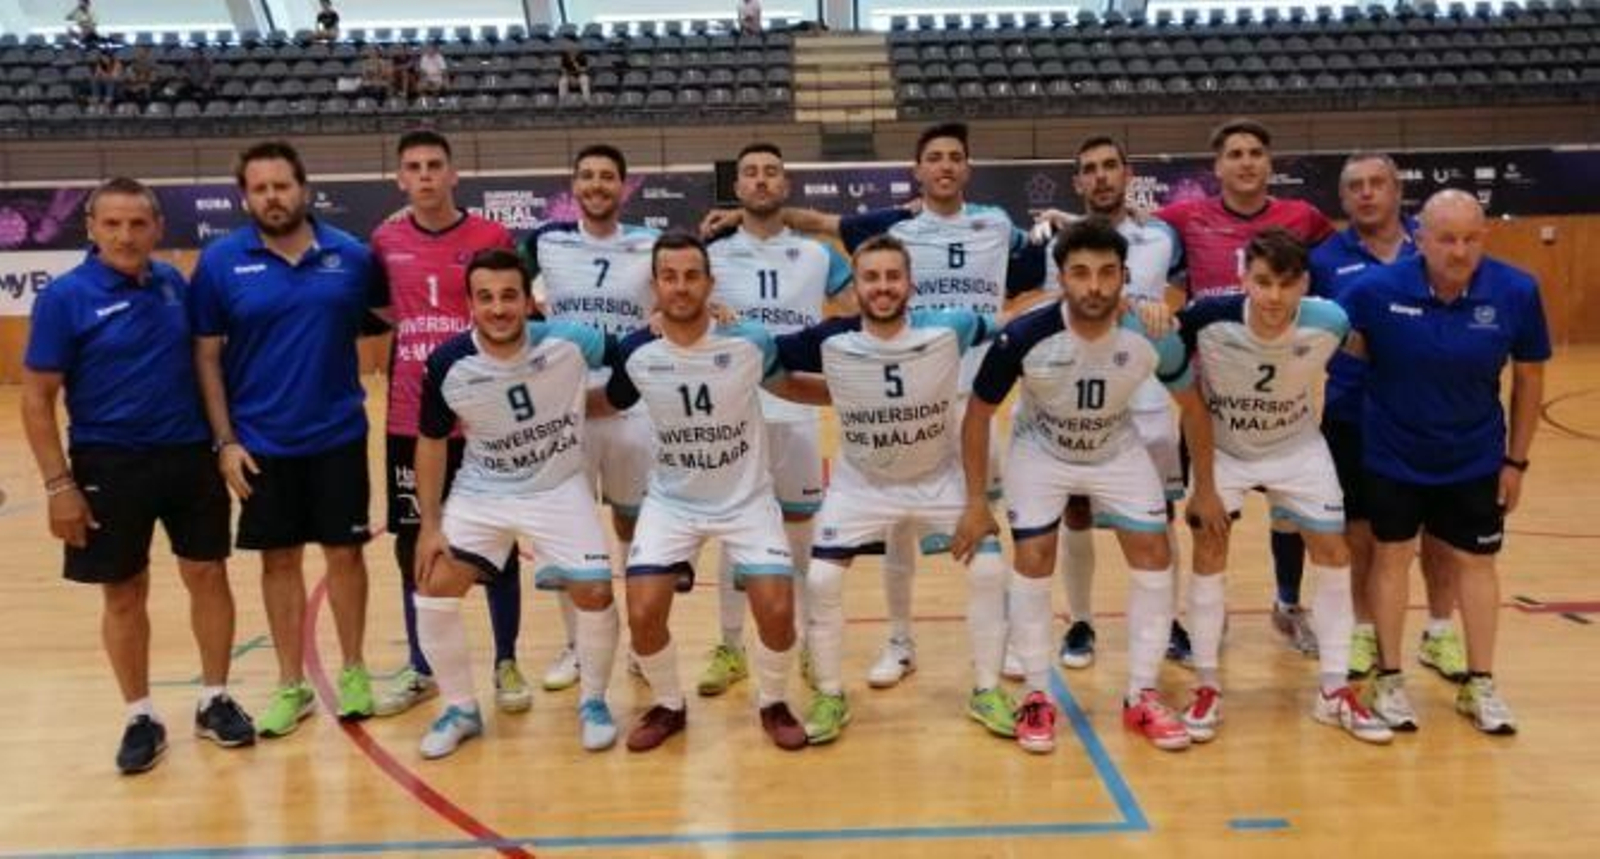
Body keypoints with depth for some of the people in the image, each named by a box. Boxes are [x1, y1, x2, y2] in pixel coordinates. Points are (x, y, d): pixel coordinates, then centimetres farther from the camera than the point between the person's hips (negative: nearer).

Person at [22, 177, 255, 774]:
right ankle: (141, 719, 23)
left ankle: (214, 701, 25)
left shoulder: (173, 284, 2)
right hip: (110, 464, -3)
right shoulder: (65, 297, -9)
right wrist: (58, 484, -11)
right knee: (124, 595, 8)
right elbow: (36, 399, -7)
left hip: (189, 455, 3)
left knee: (208, 575, 8)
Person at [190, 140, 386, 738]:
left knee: (344, 553, 8)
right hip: (262, 443, 0)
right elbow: (206, 355, -1)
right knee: (279, 561, 10)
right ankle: (291, 684, 24)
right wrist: (224, 440, -5)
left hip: (337, 437, 0)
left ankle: (353, 672, 26)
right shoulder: (221, 261, -4)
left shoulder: (350, 256, -4)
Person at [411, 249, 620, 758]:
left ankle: (593, 702, 18)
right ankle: (461, 709, 16)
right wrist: (430, 523, -4)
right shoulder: (448, 365, -18)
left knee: (595, 594, -10)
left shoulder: (568, 343, -22)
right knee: (434, 591, -6)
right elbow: (432, 442, -3)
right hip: (481, 493, 1)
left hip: (558, 489, -1)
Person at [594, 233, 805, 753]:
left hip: (746, 500, -1)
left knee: (777, 609, -15)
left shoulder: (750, 343, -16)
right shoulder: (635, 353, -11)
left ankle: (773, 704, 16)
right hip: (671, 502, 1)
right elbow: (608, 404, 10)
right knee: (643, 613, -13)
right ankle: (668, 706, 17)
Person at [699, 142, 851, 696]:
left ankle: (811, 645, 23)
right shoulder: (713, 255, 1)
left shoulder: (817, 255, 3)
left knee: (803, 533, 9)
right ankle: (731, 649, 19)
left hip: (797, 412, 1)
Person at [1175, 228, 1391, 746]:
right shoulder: (1209, 321, -31)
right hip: (1221, 447, -1)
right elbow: (1188, 400, -17)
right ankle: (1207, 689, 10)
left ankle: (1336, 693, 16)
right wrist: (1204, 485, -15)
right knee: (1209, 550, -6)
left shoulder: (1329, 324, -27)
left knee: (1334, 553, 1)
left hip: (1296, 447, 2)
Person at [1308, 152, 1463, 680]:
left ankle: (1440, 633, 27)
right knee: (1360, 532, 9)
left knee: (1439, 528, 10)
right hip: (1353, 419, -1)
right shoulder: (1325, 259, 0)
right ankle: (1365, 632, 25)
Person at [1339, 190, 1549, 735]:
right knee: (1391, 556, 8)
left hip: (1476, 458, 1)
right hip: (1392, 454, -1)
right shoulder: (1376, 289, -20)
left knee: (1474, 561, 11)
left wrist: (1516, 459, 1)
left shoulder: (1517, 292, -16)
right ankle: (1390, 679, 23)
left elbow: (1529, 377, -3)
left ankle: (1480, 684, 26)